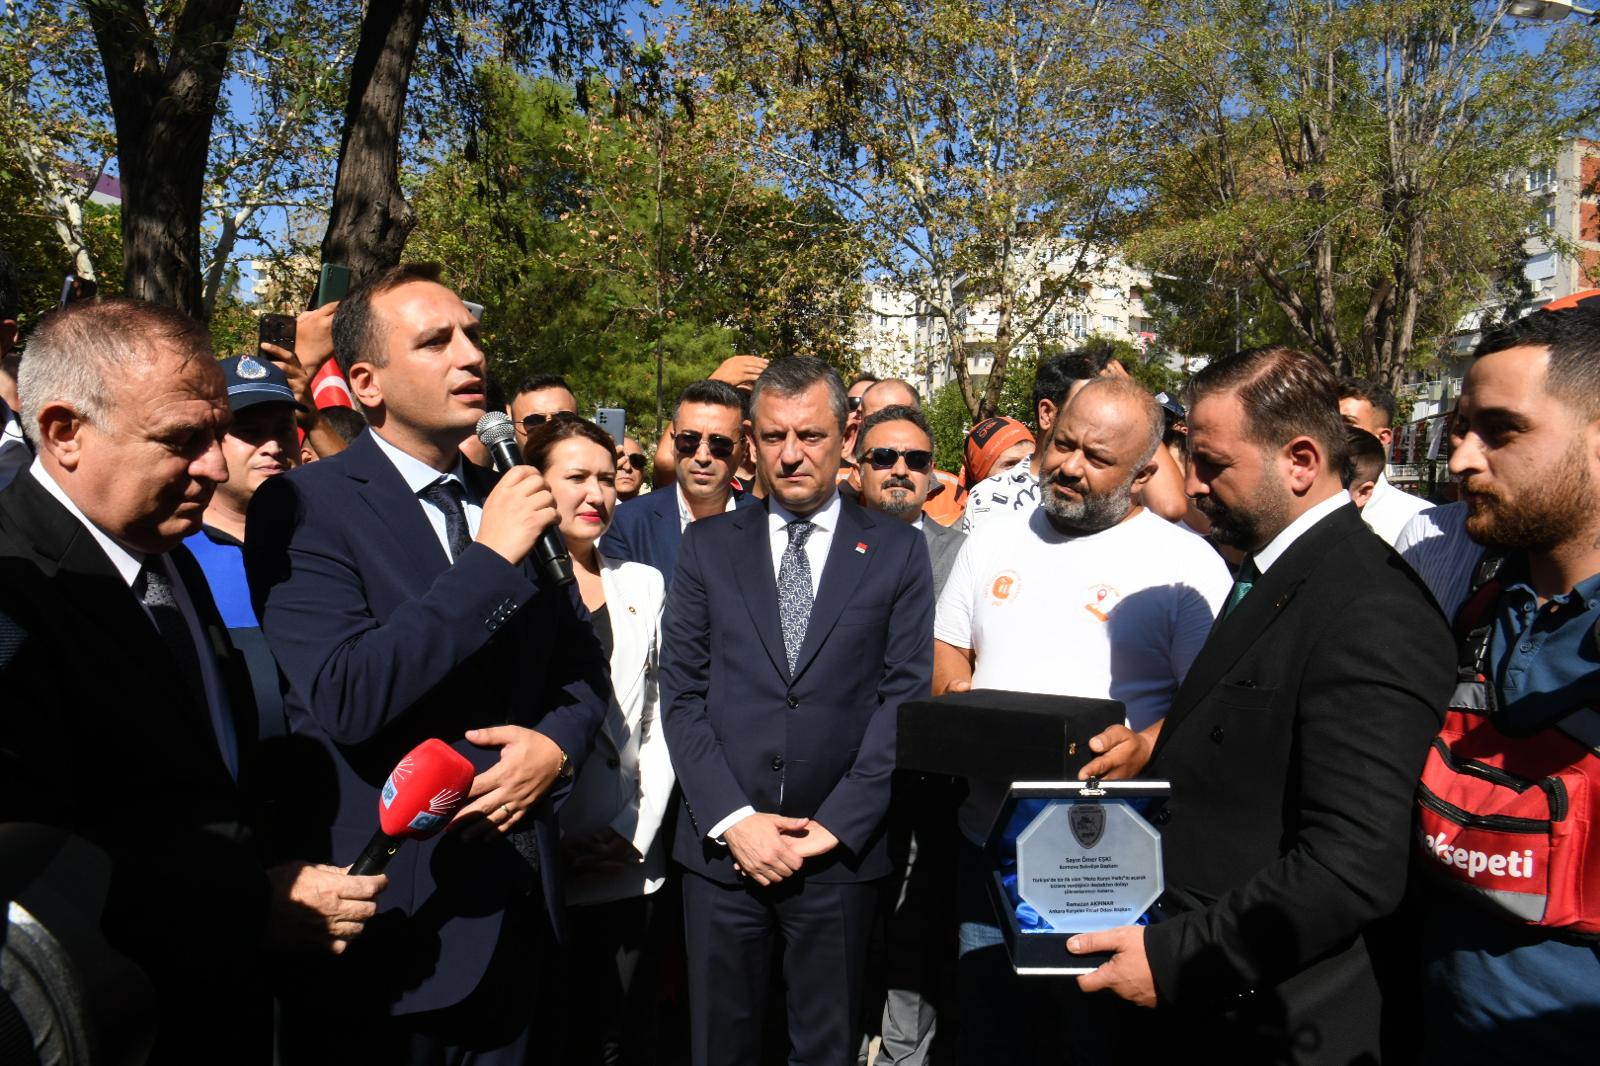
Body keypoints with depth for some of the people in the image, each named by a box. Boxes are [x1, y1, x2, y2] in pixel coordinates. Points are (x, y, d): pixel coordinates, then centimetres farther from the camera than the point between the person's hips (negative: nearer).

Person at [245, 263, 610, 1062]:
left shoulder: (513, 501, 6)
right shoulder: (304, 507, -13)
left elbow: (582, 661, 11)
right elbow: (345, 698, -24)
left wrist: (558, 744, -9)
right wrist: (490, 558, -24)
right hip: (393, 916, -5)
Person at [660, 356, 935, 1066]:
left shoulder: (898, 552, 2)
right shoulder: (708, 546, 5)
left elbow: (905, 697, -3)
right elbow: (680, 693, 1)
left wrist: (836, 825, -9)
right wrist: (732, 818, -8)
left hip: (843, 849, -1)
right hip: (721, 845, 1)